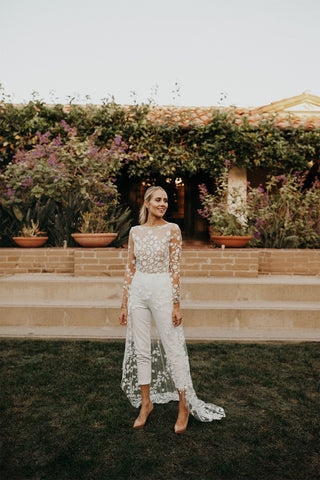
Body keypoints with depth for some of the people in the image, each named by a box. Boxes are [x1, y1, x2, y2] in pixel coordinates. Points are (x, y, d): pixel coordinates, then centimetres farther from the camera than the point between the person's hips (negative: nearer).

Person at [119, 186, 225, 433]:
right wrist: (125, 304, 7)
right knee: (141, 350, 11)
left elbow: (175, 269, -5)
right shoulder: (135, 231, 8)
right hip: (138, 292, 4)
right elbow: (130, 269, 9)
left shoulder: (172, 230, -2)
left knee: (173, 349, 2)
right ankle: (146, 403, 29)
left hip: (162, 290, -4)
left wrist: (176, 304, -10)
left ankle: (185, 406, 20)